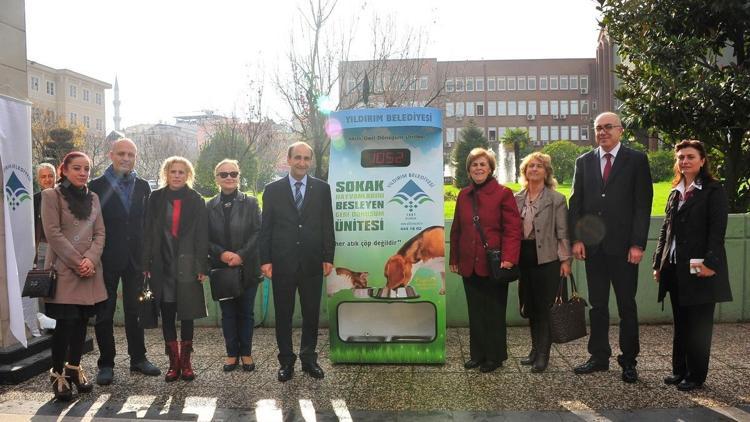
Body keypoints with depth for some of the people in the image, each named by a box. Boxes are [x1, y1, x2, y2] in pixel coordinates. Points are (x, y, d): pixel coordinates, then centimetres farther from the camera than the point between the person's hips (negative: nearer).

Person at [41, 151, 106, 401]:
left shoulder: (93, 198, 14)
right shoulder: (51, 195, -2)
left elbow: (99, 233, 8)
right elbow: (53, 233, -9)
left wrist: (90, 259, -8)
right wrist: (76, 262, -13)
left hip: (90, 269, 5)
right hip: (63, 268, -5)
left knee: (82, 320, 8)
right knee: (66, 322, -8)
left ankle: (74, 367, 22)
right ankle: (57, 373, 7)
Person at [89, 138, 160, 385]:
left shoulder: (143, 187, 8)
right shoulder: (97, 186, -2)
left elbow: (147, 222, 7)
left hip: (135, 260, 3)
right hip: (107, 260, -3)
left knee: (135, 310, 12)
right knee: (104, 313, 6)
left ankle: (138, 359, 22)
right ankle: (106, 364, 16)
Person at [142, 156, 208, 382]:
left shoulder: (196, 200, 2)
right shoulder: (156, 198, 7)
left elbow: (202, 235, 0)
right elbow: (148, 232, 5)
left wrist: (201, 266, -7)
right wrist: (146, 264, -2)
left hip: (187, 264, -1)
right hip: (162, 264, 2)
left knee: (187, 314, 3)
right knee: (167, 315, 4)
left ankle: (186, 362, 14)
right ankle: (174, 362, 13)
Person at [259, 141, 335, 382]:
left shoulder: (322, 189, 5)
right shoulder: (273, 190, 3)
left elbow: (327, 225, 5)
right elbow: (265, 228, 2)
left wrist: (328, 258, 0)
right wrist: (265, 260, -4)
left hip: (312, 263, 1)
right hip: (282, 263, -1)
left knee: (311, 314, 9)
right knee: (283, 315, 8)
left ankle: (309, 359, 23)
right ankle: (286, 361, 20)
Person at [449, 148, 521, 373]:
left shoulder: (503, 193, -4)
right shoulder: (463, 195, 12)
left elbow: (513, 229, -9)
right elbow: (456, 230, 16)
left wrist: (508, 259, -19)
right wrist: (454, 259, 13)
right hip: (469, 265, 5)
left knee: (495, 311, 5)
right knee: (475, 311, 11)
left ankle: (495, 356, 18)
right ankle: (477, 354, 23)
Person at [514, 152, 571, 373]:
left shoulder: (556, 199, -2)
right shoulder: (517, 199, 9)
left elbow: (563, 232, -4)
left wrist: (565, 259, -8)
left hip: (547, 258, -4)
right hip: (524, 257, 4)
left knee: (544, 307, 0)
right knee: (530, 306, 11)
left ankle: (542, 355, 10)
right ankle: (536, 349, 25)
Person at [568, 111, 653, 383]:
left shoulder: (637, 160, 1)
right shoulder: (584, 162, 10)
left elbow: (643, 204, -4)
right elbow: (576, 202, 8)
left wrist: (638, 243, -10)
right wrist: (576, 239, -2)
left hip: (623, 246, -3)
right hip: (593, 245, 3)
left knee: (627, 305, 5)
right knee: (597, 304, 10)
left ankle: (629, 360, 17)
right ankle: (599, 356, 21)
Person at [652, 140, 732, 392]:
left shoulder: (713, 191, -4)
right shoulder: (675, 193, 15)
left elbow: (717, 230, -12)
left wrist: (710, 262, -21)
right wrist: (658, 263, 12)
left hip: (700, 268, -6)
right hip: (675, 268, 6)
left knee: (698, 325, 2)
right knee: (680, 323, 14)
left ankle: (696, 376, 13)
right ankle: (680, 370, 24)